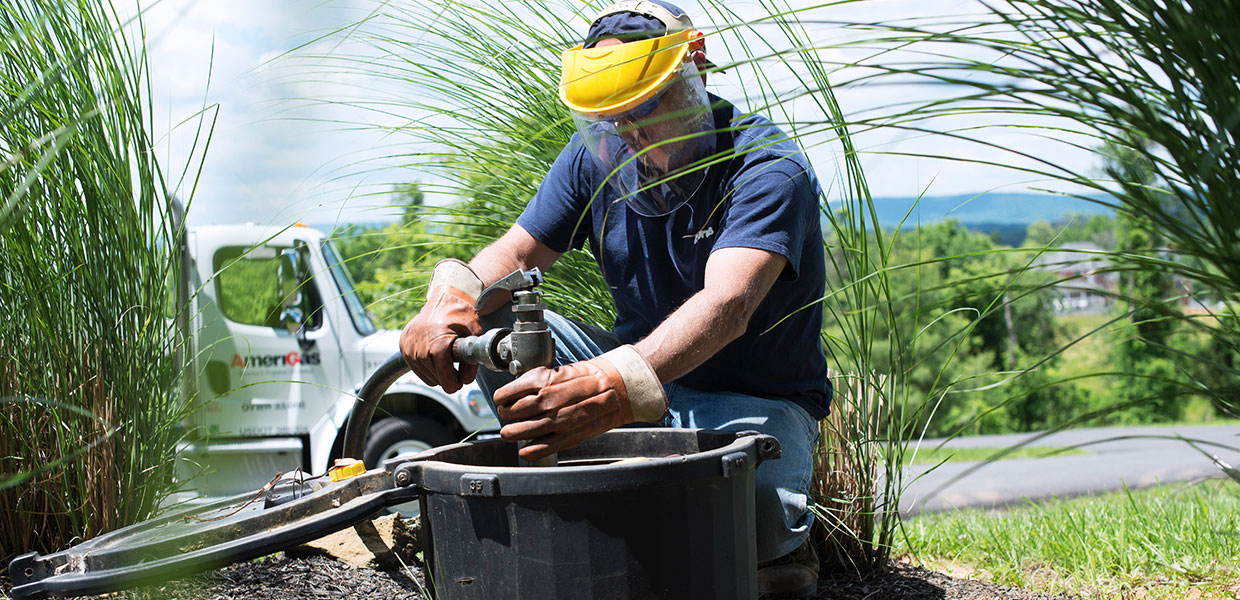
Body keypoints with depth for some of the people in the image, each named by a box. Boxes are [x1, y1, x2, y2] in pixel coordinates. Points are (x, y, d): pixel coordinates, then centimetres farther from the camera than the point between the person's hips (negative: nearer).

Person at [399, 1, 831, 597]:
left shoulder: (768, 167, -23)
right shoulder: (598, 157, -2)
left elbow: (725, 306, -39)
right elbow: (515, 252, -1)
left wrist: (615, 384, -58)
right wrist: (453, 293, -27)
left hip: (758, 400, -5)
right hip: (640, 366, 5)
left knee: (762, 515, -37)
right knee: (490, 323, -15)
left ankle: (781, 541, 2)